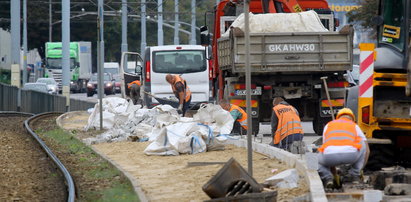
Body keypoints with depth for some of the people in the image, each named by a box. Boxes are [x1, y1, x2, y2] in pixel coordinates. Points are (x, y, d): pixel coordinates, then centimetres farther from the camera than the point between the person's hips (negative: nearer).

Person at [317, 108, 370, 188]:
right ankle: (354, 175, 25)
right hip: (350, 155, 0)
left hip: (330, 156, 0)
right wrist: (360, 169, 49)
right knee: (362, 143, 34)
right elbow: (367, 150, 37)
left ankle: (327, 178, 7)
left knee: (317, 160, 36)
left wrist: (334, 174, 50)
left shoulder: (328, 125, 36)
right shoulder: (355, 126, 33)